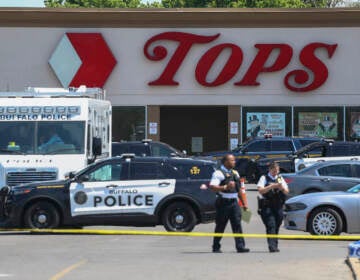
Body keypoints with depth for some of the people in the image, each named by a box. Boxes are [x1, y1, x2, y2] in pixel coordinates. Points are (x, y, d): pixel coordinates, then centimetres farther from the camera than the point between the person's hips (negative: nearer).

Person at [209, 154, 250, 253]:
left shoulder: (235, 173, 18)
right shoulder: (218, 173, -6)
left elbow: (239, 189, 24)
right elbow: (212, 187, -19)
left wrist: (244, 203, 22)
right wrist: (225, 187, -32)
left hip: (234, 202, 6)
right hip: (223, 202, -6)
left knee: (237, 224, -5)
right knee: (220, 225, 2)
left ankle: (240, 246, -10)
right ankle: (216, 247, 14)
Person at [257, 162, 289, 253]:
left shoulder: (280, 179, 15)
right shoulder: (264, 178, 3)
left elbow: (287, 192, 11)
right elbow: (260, 190, -11)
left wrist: (282, 188, -12)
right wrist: (272, 186, -20)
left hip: (278, 207, 5)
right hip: (266, 207, -5)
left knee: (276, 227, 7)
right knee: (271, 226, -16)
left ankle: (275, 245, 16)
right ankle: (272, 246, -24)